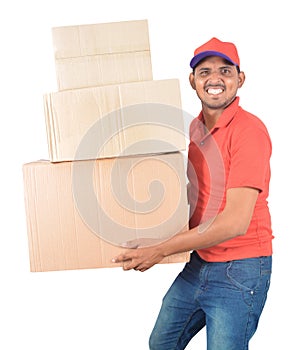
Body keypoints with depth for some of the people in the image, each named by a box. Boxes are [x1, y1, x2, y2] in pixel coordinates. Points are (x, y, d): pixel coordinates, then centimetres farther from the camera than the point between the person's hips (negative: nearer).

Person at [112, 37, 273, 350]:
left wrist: (160, 250, -23)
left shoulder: (249, 130, -19)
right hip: (199, 263, 8)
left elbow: (236, 221, -25)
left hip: (239, 271, -8)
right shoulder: (194, 128, 7)